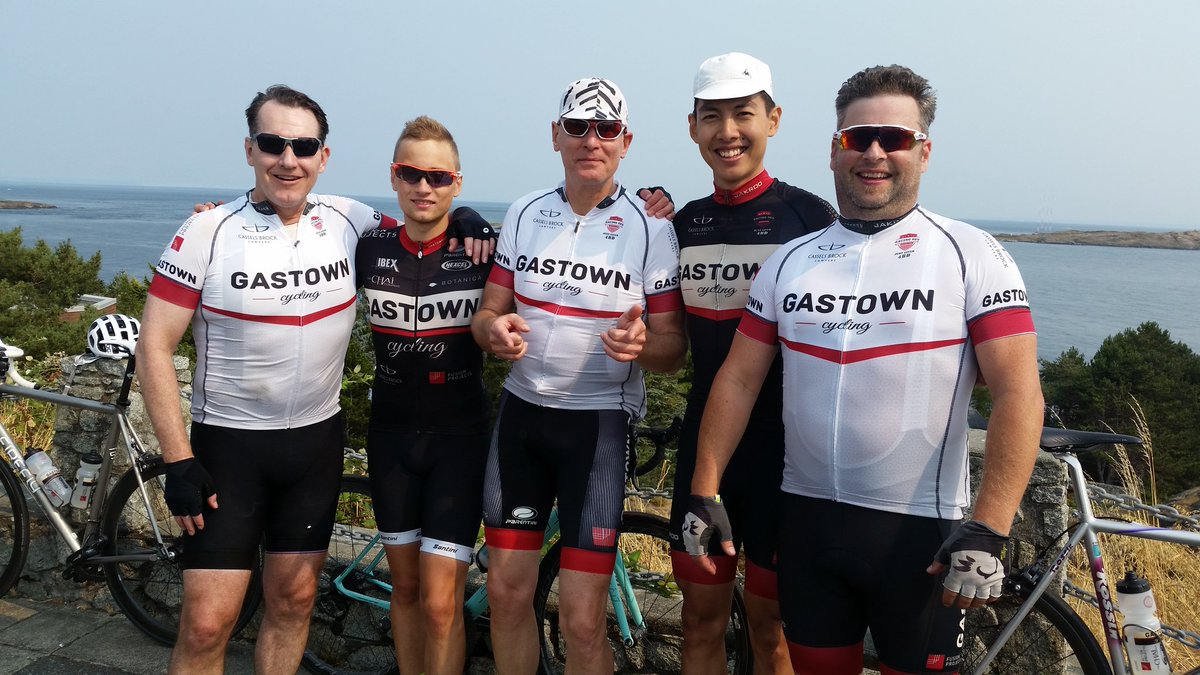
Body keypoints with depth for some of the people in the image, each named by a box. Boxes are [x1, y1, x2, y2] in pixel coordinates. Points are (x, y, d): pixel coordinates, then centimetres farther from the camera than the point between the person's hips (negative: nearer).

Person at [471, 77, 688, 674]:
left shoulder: (650, 229, -6)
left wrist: (643, 344, -27)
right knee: (506, 592, 10)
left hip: (599, 423, -3)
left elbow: (673, 346, -4)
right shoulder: (525, 213, 6)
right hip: (521, 412, 4)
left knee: (581, 621, -4)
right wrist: (494, 329, -15)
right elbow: (487, 310, 9)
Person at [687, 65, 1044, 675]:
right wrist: (704, 492, 0)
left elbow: (1018, 393, -12)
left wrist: (988, 531, -19)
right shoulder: (788, 261, 5)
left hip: (920, 531, -3)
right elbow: (738, 380, 5)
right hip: (807, 518, 3)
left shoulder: (970, 255, -6)